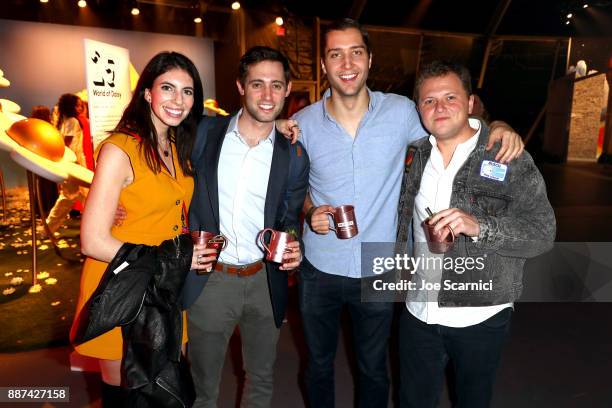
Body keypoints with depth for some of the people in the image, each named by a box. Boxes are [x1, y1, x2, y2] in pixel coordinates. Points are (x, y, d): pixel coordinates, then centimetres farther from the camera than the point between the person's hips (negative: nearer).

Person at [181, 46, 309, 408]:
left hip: (265, 281, 1)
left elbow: (289, 218, 7)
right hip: (210, 279, -1)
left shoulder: (294, 155, -2)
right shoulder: (204, 133, -4)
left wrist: (293, 246, -12)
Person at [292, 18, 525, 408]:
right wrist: (309, 211, -15)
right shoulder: (303, 123, -7)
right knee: (319, 363, 22)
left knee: (374, 368, 21)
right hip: (320, 269, 1)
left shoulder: (401, 112, -9)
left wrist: (498, 127, -14)